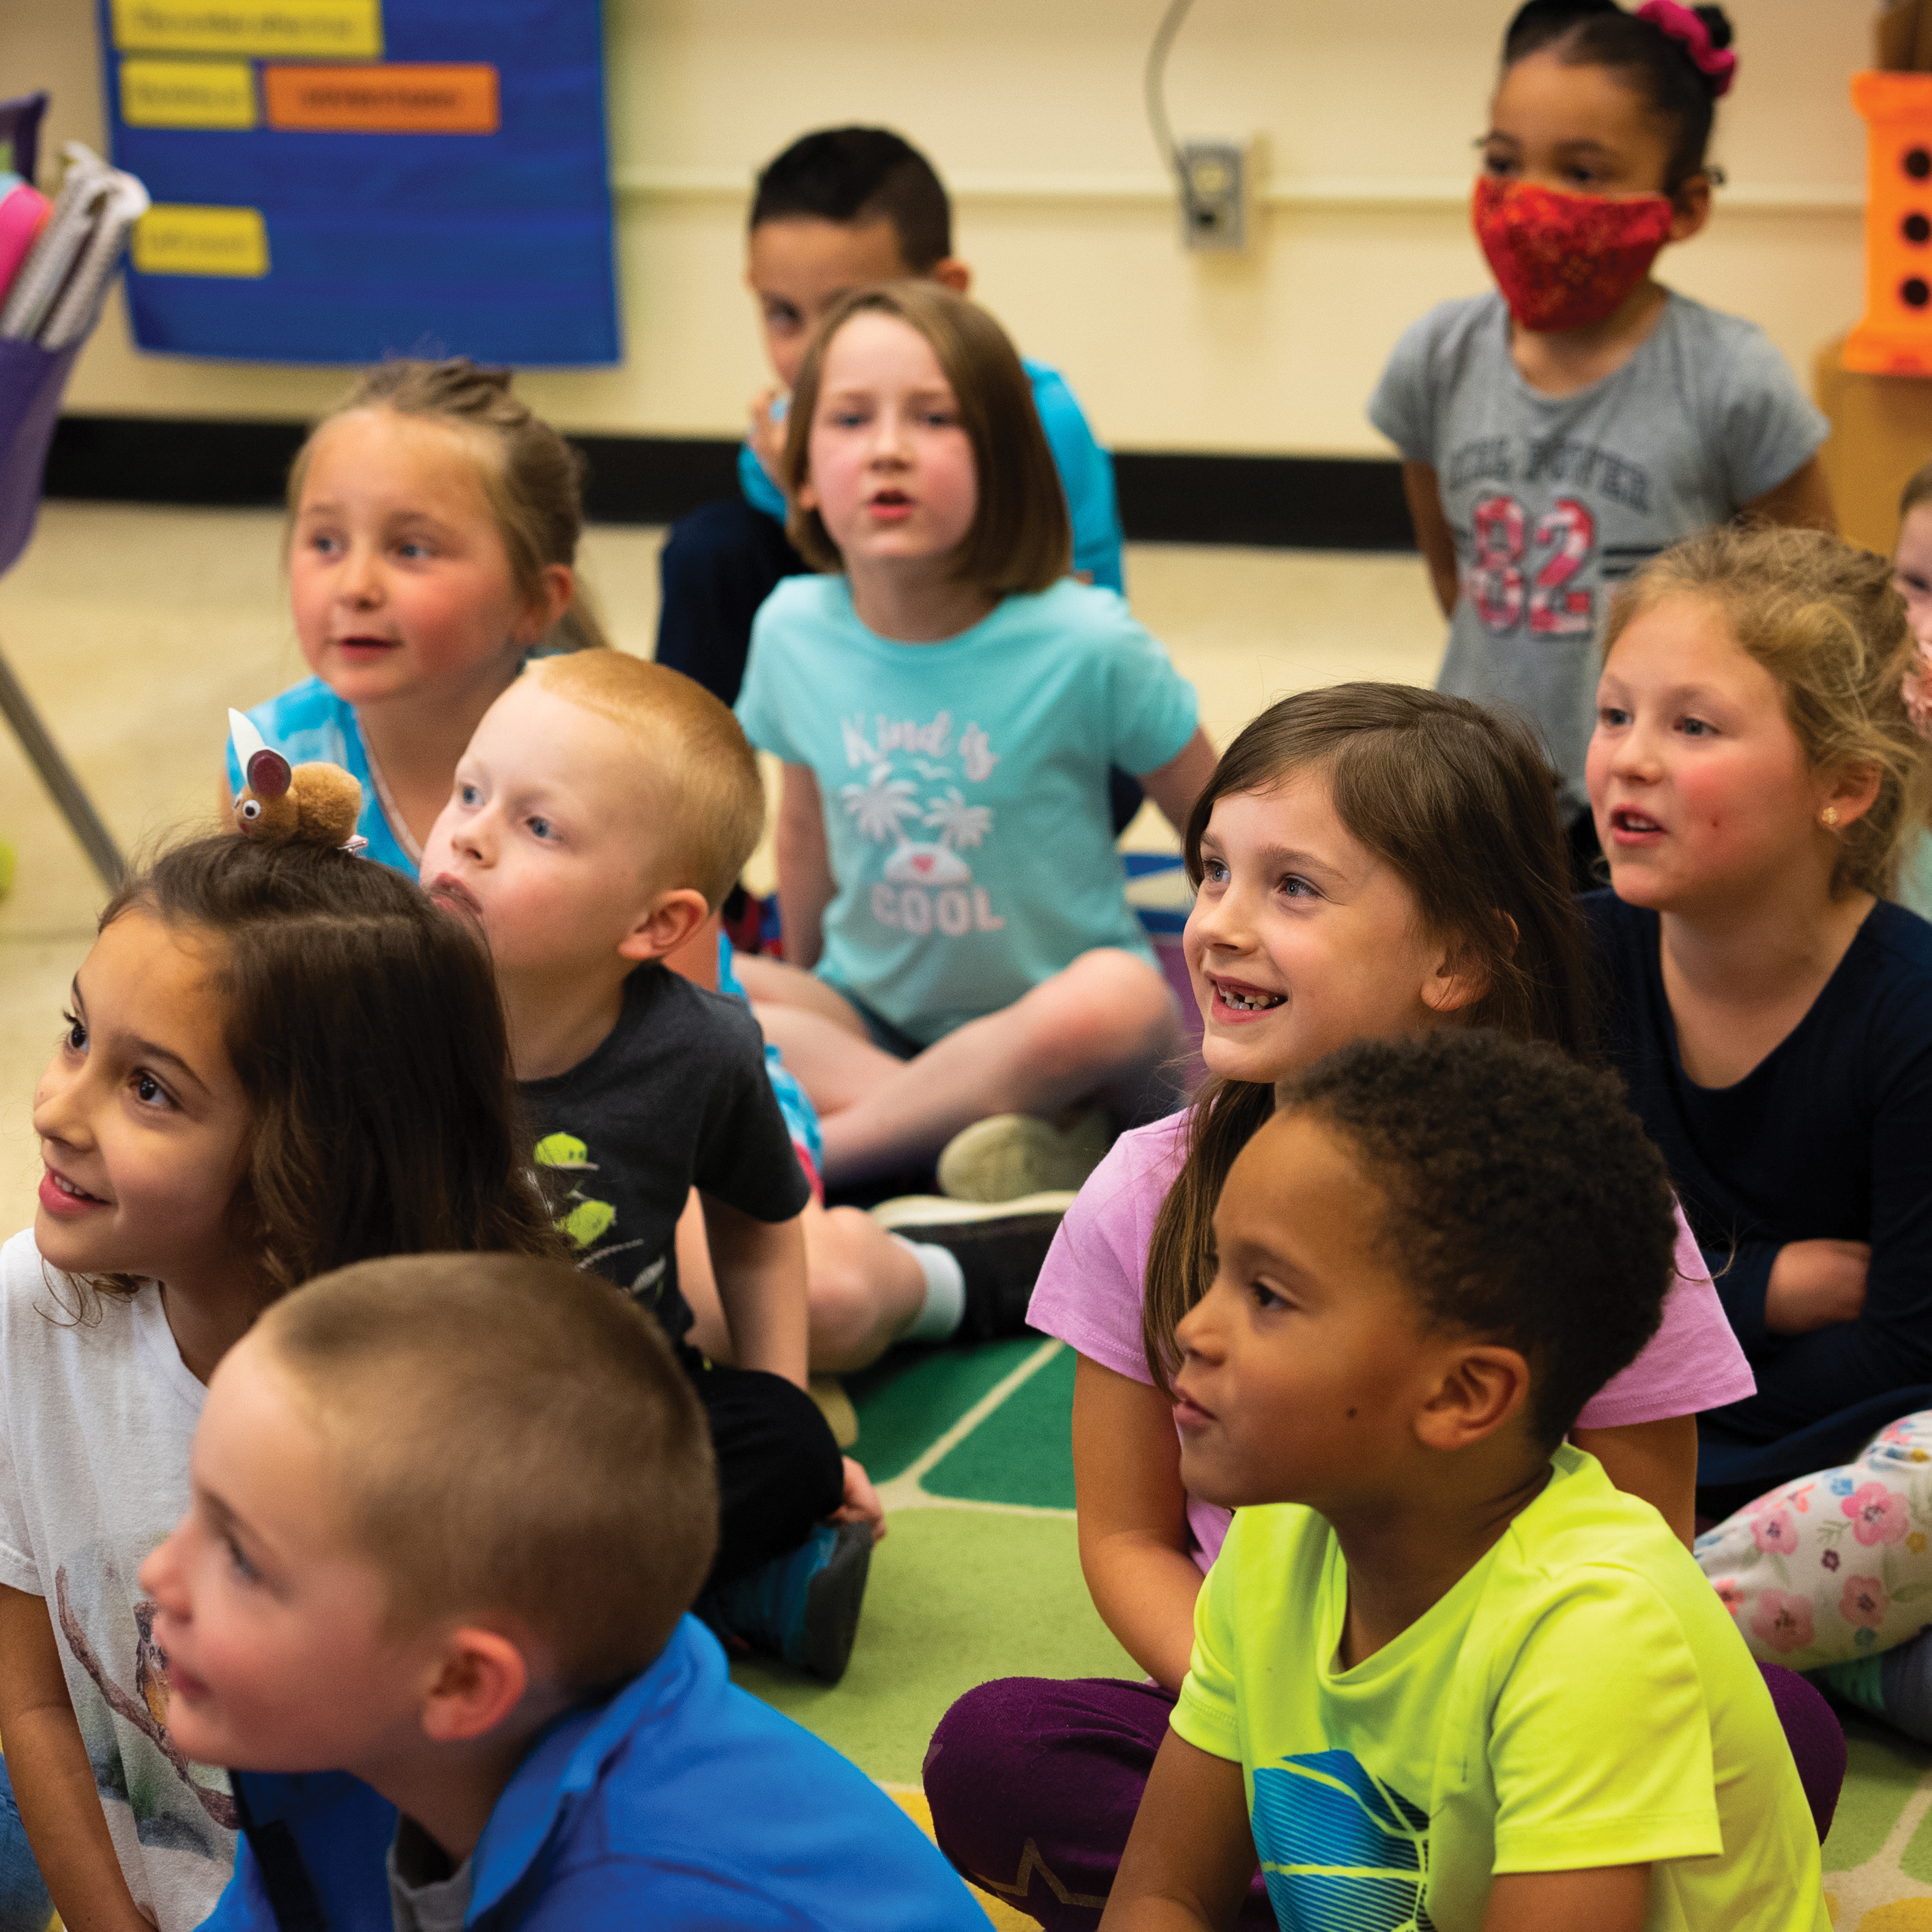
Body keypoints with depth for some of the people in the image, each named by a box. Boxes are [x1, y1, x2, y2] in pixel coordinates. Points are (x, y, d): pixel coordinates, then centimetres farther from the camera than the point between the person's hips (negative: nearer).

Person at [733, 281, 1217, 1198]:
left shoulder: (1085, 644, -17)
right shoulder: (792, 631, -6)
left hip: (1043, 1022, -3)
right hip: (872, 1013, 4)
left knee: (1114, 1002, -38)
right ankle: (998, 1133, -26)